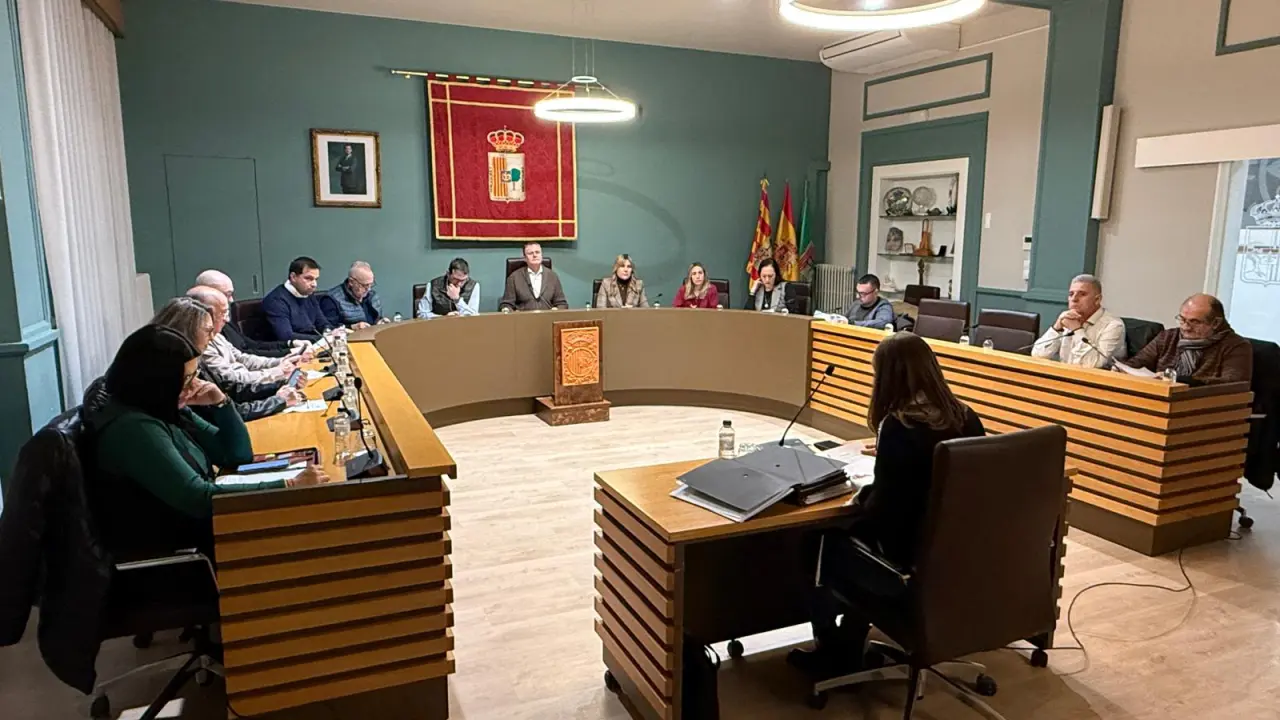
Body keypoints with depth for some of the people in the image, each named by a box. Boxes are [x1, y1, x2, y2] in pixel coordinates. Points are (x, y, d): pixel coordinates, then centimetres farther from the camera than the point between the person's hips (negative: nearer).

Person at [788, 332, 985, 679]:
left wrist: (861, 496, 0)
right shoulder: (968, 419, -1)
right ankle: (846, 652, 32)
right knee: (856, 533, 26)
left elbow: (881, 510, -20)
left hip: (913, 558, -7)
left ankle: (833, 652, 29)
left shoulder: (899, 426, -22)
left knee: (821, 546, 15)